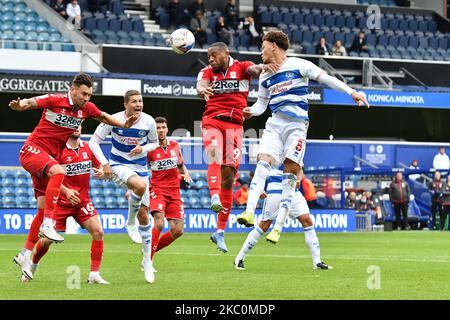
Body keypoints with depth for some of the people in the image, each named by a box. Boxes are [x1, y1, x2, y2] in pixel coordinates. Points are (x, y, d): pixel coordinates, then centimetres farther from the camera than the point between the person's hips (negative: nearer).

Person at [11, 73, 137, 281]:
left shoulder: (87, 108, 4)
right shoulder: (55, 100, -14)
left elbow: (103, 117, 23)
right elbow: (32, 102, -24)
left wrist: (124, 125, 13)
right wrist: (20, 105, -46)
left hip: (50, 156, 7)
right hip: (32, 149, -7)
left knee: (43, 208, 4)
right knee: (58, 171, -37)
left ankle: (24, 255, 12)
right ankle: (47, 225, -38)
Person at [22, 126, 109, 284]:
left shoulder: (88, 148, 3)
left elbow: (99, 167, 14)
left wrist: (100, 172, -10)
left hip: (83, 201, 3)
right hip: (61, 201, -3)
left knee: (98, 231, -14)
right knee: (47, 239, -1)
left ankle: (94, 274, -7)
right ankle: (32, 266, 28)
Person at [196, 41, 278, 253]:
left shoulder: (241, 67, 7)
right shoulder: (208, 71, 10)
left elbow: (254, 69, -15)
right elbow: (201, 84, -12)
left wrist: (263, 67, -40)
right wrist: (202, 90, -37)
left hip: (234, 125, 0)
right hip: (212, 122, 0)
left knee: (228, 177, 0)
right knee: (215, 155, -31)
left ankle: (220, 231, 5)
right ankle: (215, 197, -54)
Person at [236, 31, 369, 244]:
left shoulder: (298, 65, 1)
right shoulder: (265, 76, 17)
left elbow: (326, 79, 1)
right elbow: (262, 103, 24)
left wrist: (351, 92, -6)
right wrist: (252, 111, 1)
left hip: (296, 126, -4)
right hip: (274, 124, 4)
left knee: (290, 173, -9)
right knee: (263, 162, -18)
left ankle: (278, 226, -9)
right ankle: (249, 212, -28)